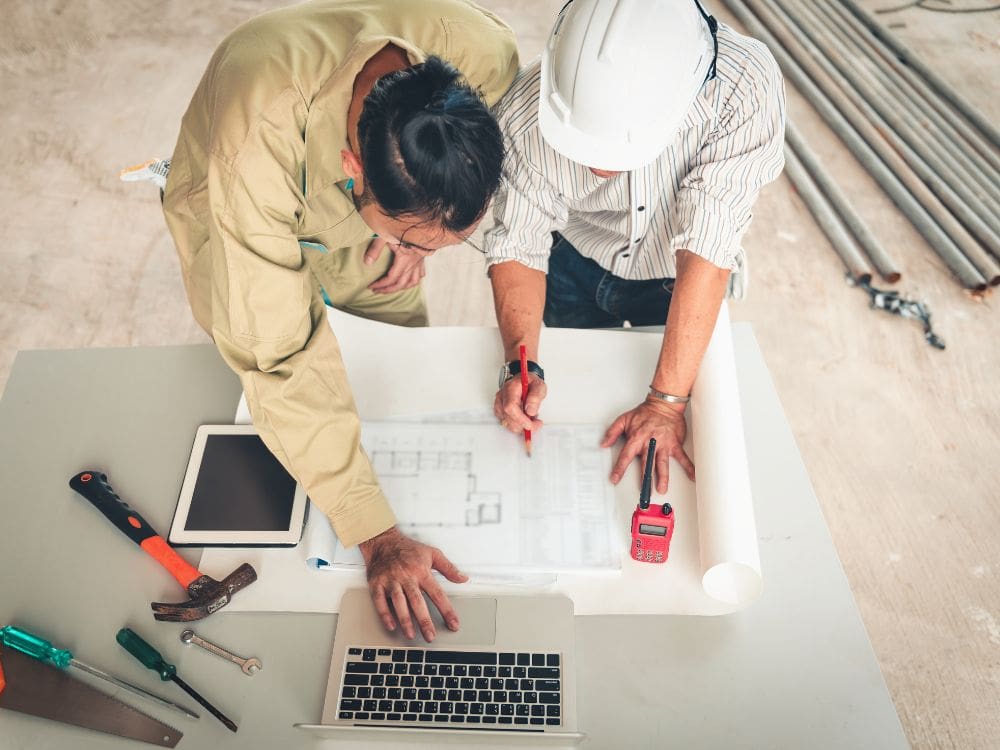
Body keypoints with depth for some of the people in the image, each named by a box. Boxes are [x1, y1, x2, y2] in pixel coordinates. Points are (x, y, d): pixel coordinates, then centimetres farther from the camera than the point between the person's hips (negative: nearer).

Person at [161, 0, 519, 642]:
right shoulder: (254, 149, -47)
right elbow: (280, 358, -42)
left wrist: (415, 238, -20)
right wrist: (377, 534, -42)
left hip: (363, 222, 3)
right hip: (245, 227, -3)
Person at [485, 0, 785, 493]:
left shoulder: (744, 90, -38)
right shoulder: (527, 111, -32)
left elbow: (705, 254, -37)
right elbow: (517, 247, -22)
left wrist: (667, 402, -35)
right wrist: (521, 364, -35)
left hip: (674, 283, 0)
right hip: (574, 268, 1)